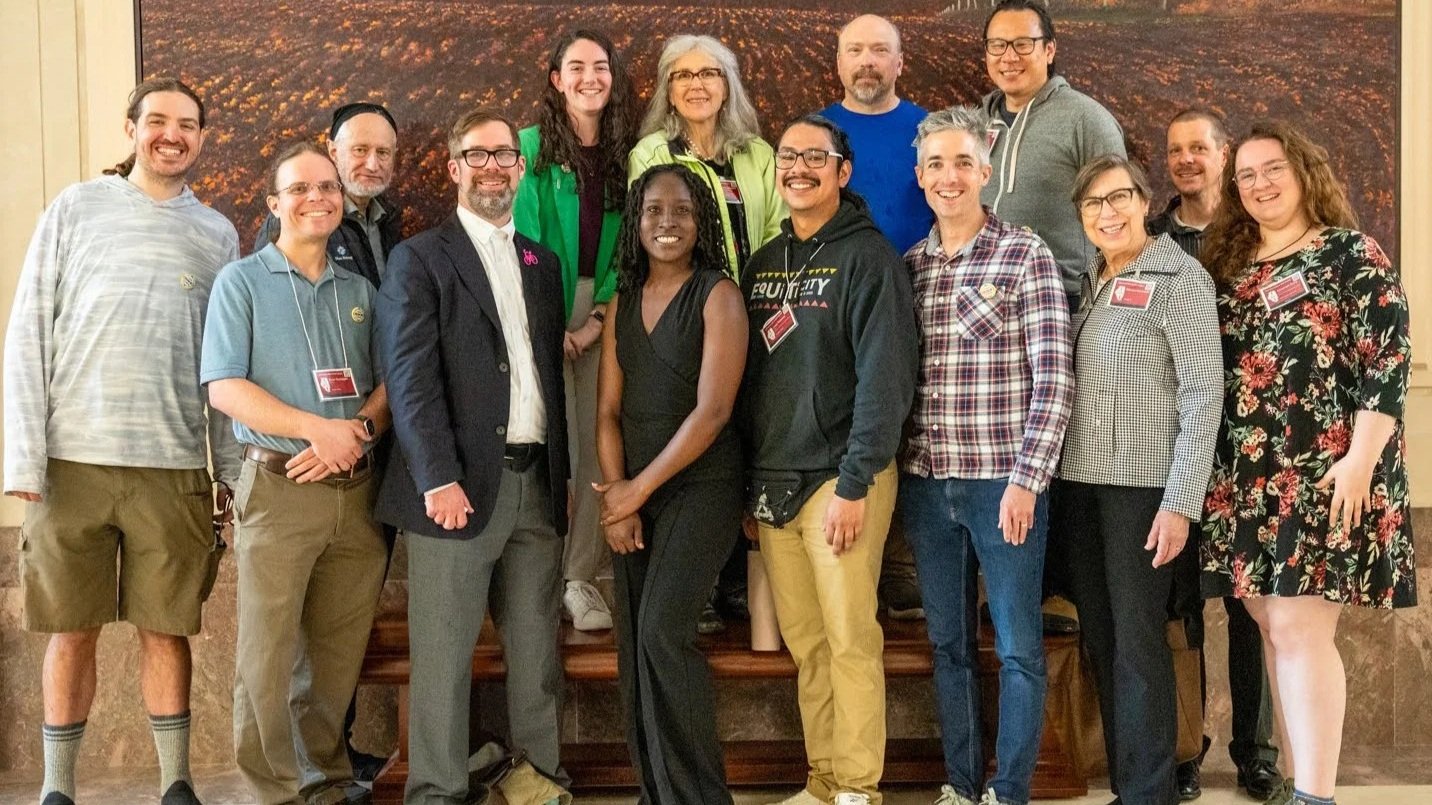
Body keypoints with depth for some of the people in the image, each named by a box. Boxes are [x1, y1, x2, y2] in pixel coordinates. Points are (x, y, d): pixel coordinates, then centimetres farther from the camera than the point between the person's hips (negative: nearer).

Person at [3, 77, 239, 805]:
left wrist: (231, 470, 6)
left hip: (174, 469, 1)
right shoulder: (76, 208, 5)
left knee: (166, 630, 6)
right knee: (73, 631, 5)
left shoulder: (217, 235, 10)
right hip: (73, 463, -1)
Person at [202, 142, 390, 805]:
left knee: (340, 651, 9)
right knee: (267, 653, -1)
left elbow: (390, 381, 10)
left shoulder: (359, 290, 14)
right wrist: (318, 428, -17)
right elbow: (224, 387, -7)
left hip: (356, 489, 4)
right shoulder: (242, 282, 3)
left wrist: (359, 430, -11)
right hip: (279, 487, -4)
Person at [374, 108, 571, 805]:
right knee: (444, 651, 1)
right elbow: (411, 377, -9)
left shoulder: (542, 264, 17)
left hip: (539, 484, 5)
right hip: (459, 483, -5)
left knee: (537, 649, 10)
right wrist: (439, 479, -17)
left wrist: (564, 472, 12)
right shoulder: (419, 259, 0)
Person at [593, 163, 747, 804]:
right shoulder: (623, 302, 11)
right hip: (633, 495, 6)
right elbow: (608, 410, 8)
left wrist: (638, 488, -12)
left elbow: (712, 410, -14)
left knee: (662, 632, -16)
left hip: (700, 487, -6)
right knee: (634, 643, 5)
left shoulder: (718, 296, -6)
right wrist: (617, 496, -5)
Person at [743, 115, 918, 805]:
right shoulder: (762, 262, 14)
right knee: (803, 643, 9)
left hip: (839, 477, -6)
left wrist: (854, 484, -18)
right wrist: (748, 478, 9)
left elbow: (885, 378, -13)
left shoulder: (867, 257, -5)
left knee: (850, 641, -4)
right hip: (770, 483, 6)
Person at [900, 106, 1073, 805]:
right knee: (949, 643, 12)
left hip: (1004, 479, -4)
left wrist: (1026, 479, -14)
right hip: (926, 482, 4)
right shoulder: (909, 265, 9)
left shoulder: (1025, 256, -4)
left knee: (1017, 647, 3)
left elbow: (1053, 378, -8)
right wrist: (894, 471, 5)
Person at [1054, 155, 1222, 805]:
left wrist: (1180, 502, -16)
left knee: (1138, 641, -4)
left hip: (1143, 483, -6)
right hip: (1078, 481, 6)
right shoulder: (1086, 281, 13)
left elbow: (1203, 394, -11)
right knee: (1098, 637, 10)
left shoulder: (1179, 277, -5)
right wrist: (1049, 476, 5)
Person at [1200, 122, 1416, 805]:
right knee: (1272, 628, 8)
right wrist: (1215, 472, 12)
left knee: (1299, 626, -11)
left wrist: (1360, 460, -19)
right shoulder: (1228, 264, 15)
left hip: (1322, 473, -6)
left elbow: (1387, 362, -10)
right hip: (1244, 478, 6)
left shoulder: (1351, 254, -2)